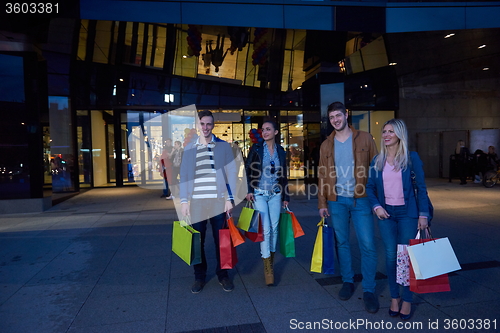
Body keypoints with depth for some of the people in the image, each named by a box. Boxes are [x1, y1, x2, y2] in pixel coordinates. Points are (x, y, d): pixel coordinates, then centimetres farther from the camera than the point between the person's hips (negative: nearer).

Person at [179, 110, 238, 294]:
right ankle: (199, 276, 23)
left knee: (221, 240, 8)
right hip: (196, 201, 1)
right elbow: (184, 175, 8)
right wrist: (184, 200, 2)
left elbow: (231, 173, 2)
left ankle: (223, 275, 24)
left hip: (218, 201, -1)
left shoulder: (223, 146, 4)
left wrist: (229, 198, -5)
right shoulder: (189, 148, 9)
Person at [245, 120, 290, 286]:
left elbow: (284, 176, 10)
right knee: (266, 229, -7)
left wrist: (286, 197, 9)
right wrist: (248, 190, -13)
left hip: (275, 194, 3)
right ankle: (268, 268, 4)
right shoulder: (256, 148, -3)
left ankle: (271, 260, 26)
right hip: (259, 194, -3)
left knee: (274, 228, 8)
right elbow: (247, 170, -2)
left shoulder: (281, 151, 6)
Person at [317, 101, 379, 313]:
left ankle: (369, 290, 9)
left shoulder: (364, 139, 3)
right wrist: (322, 203, 5)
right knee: (341, 243, 10)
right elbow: (322, 176, 10)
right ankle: (347, 282, 27)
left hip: (361, 199, -2)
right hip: (337, 201, 3)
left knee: (367, 245, -4)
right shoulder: (326, 145, 10)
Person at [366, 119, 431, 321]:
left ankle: (407, 300, 20)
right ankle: (394, 297, 23)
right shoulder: (377, 161, 4)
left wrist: (423, 214, -7)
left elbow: (421, 188, -3)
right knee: (390, 255, 7)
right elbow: (370, 187, 8)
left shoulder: (411, 158, -4)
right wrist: (376, 207, -7)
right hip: (386, 213, 3)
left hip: (407, 213, -2)